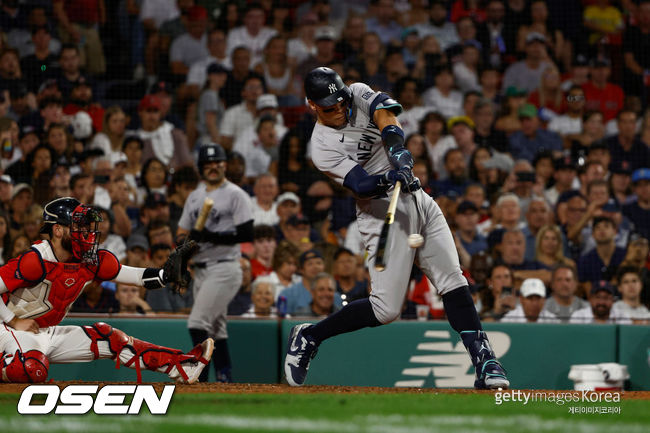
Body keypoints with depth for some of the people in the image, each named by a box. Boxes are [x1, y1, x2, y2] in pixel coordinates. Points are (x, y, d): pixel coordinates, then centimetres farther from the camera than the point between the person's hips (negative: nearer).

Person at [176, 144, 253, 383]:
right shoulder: (194, 197, 17)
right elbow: (181, 233, 20)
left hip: (224, 267, -8)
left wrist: (211, 236, -21)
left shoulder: (235, 195, -5)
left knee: (198, 323, -17)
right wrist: (183, 241, -4)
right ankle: (224, 380, 14)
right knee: (216, 327, 9)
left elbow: (247, 234, -13)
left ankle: (200, 379, -15)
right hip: (200, 270, 8)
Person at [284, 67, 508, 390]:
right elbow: (360, 185, -22)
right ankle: (308, 336, 7)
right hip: (382, 213, -6)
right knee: (386, 308, -10)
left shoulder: (358, 94, 5)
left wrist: (398, 151, -32)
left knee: (453, 281, -6)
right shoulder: (322, 147, -11)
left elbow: (385, 113, -15)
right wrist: (389, 179, -42)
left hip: (418, 199, 6)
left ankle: (484, 362, -8)